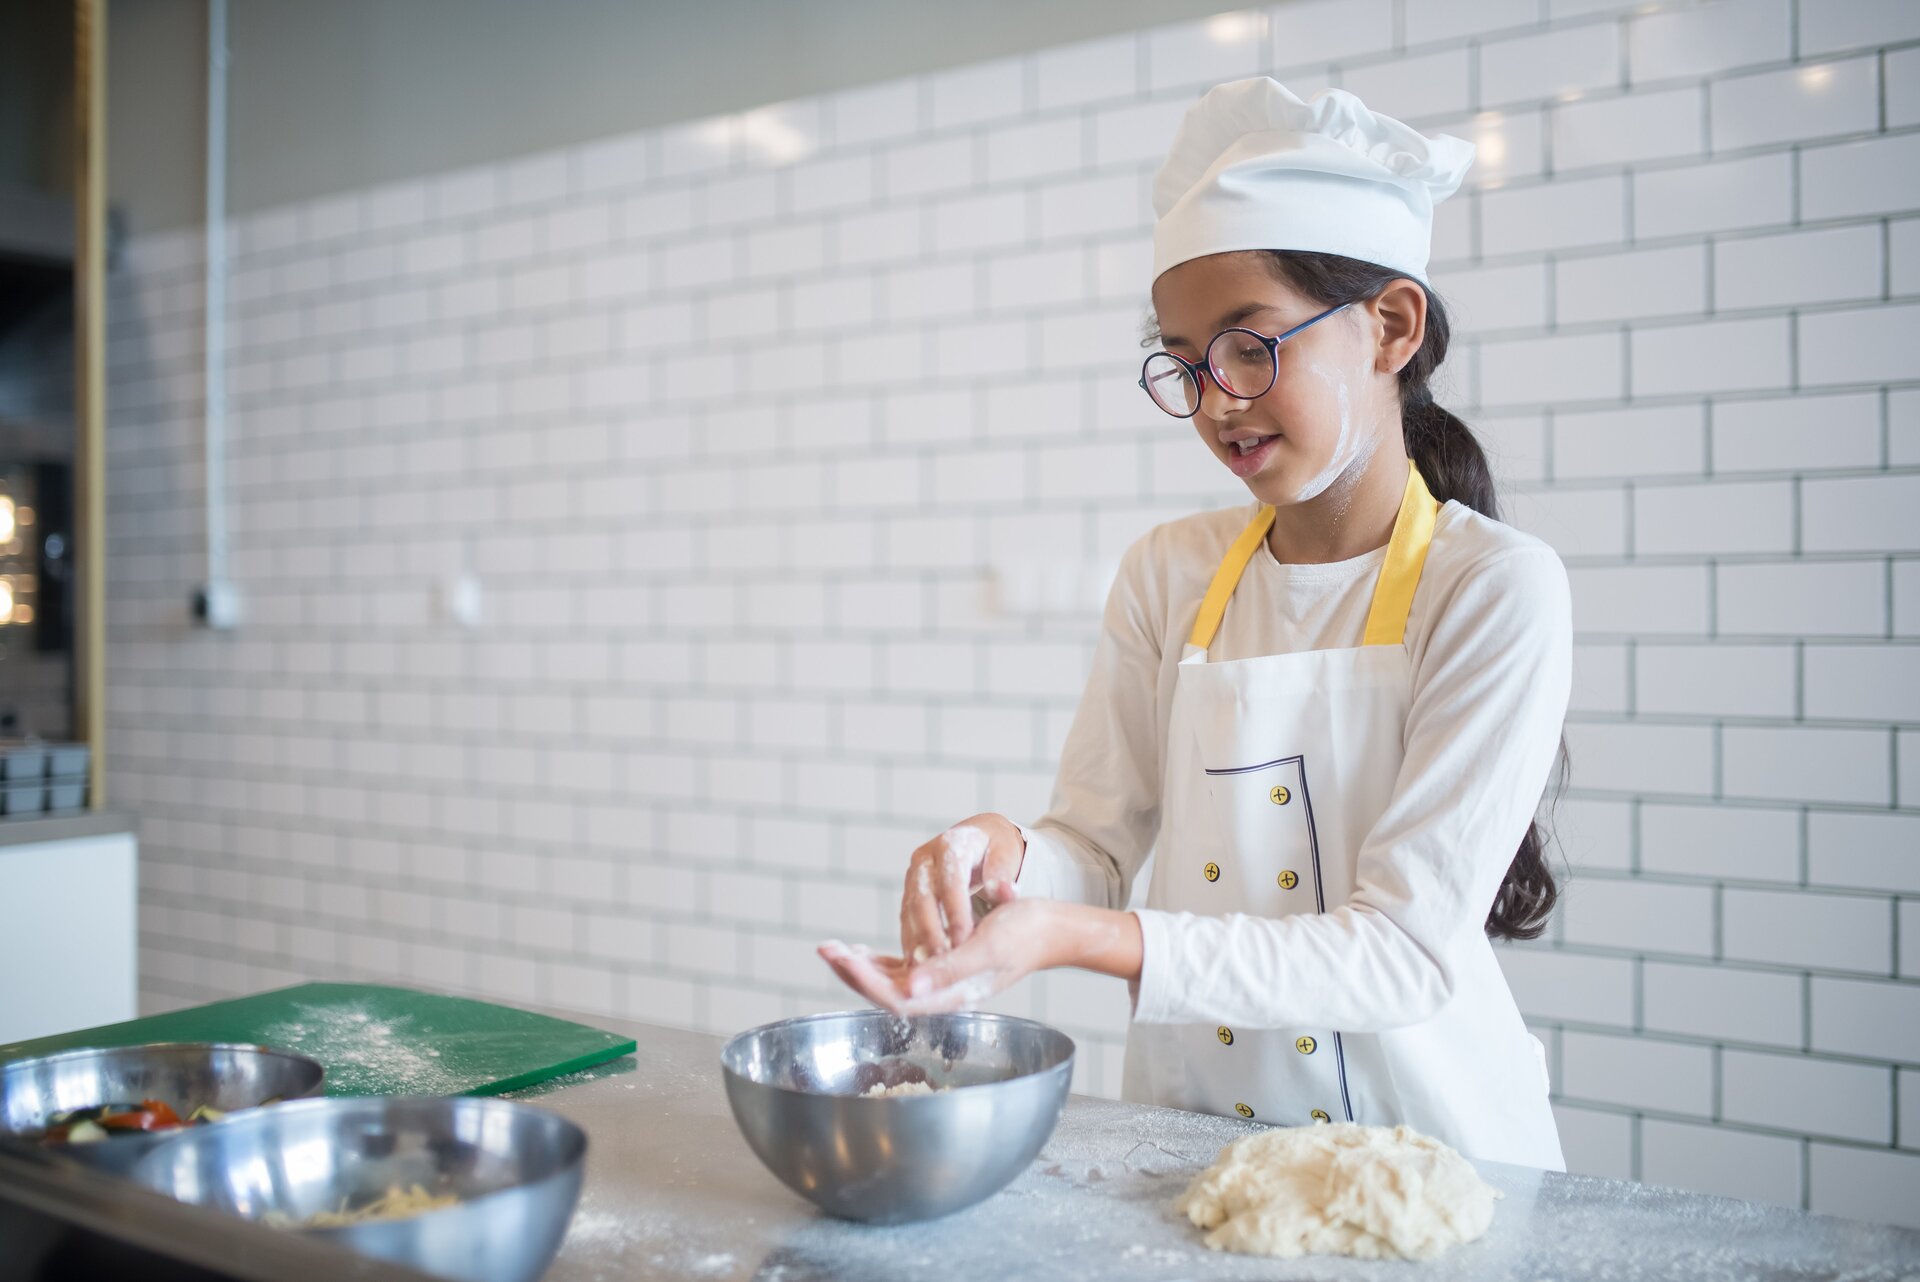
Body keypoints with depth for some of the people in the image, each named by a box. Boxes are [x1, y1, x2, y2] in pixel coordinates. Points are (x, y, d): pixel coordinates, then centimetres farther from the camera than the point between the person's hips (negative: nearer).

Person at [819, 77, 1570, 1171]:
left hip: (1419, 1152, -2)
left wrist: (1070, 939, -24)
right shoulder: (1169, 576, 5)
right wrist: (1006, 855, -17)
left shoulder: (1496, 589, -9)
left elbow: (1405, 954, -15)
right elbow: (1099, 846, 6)